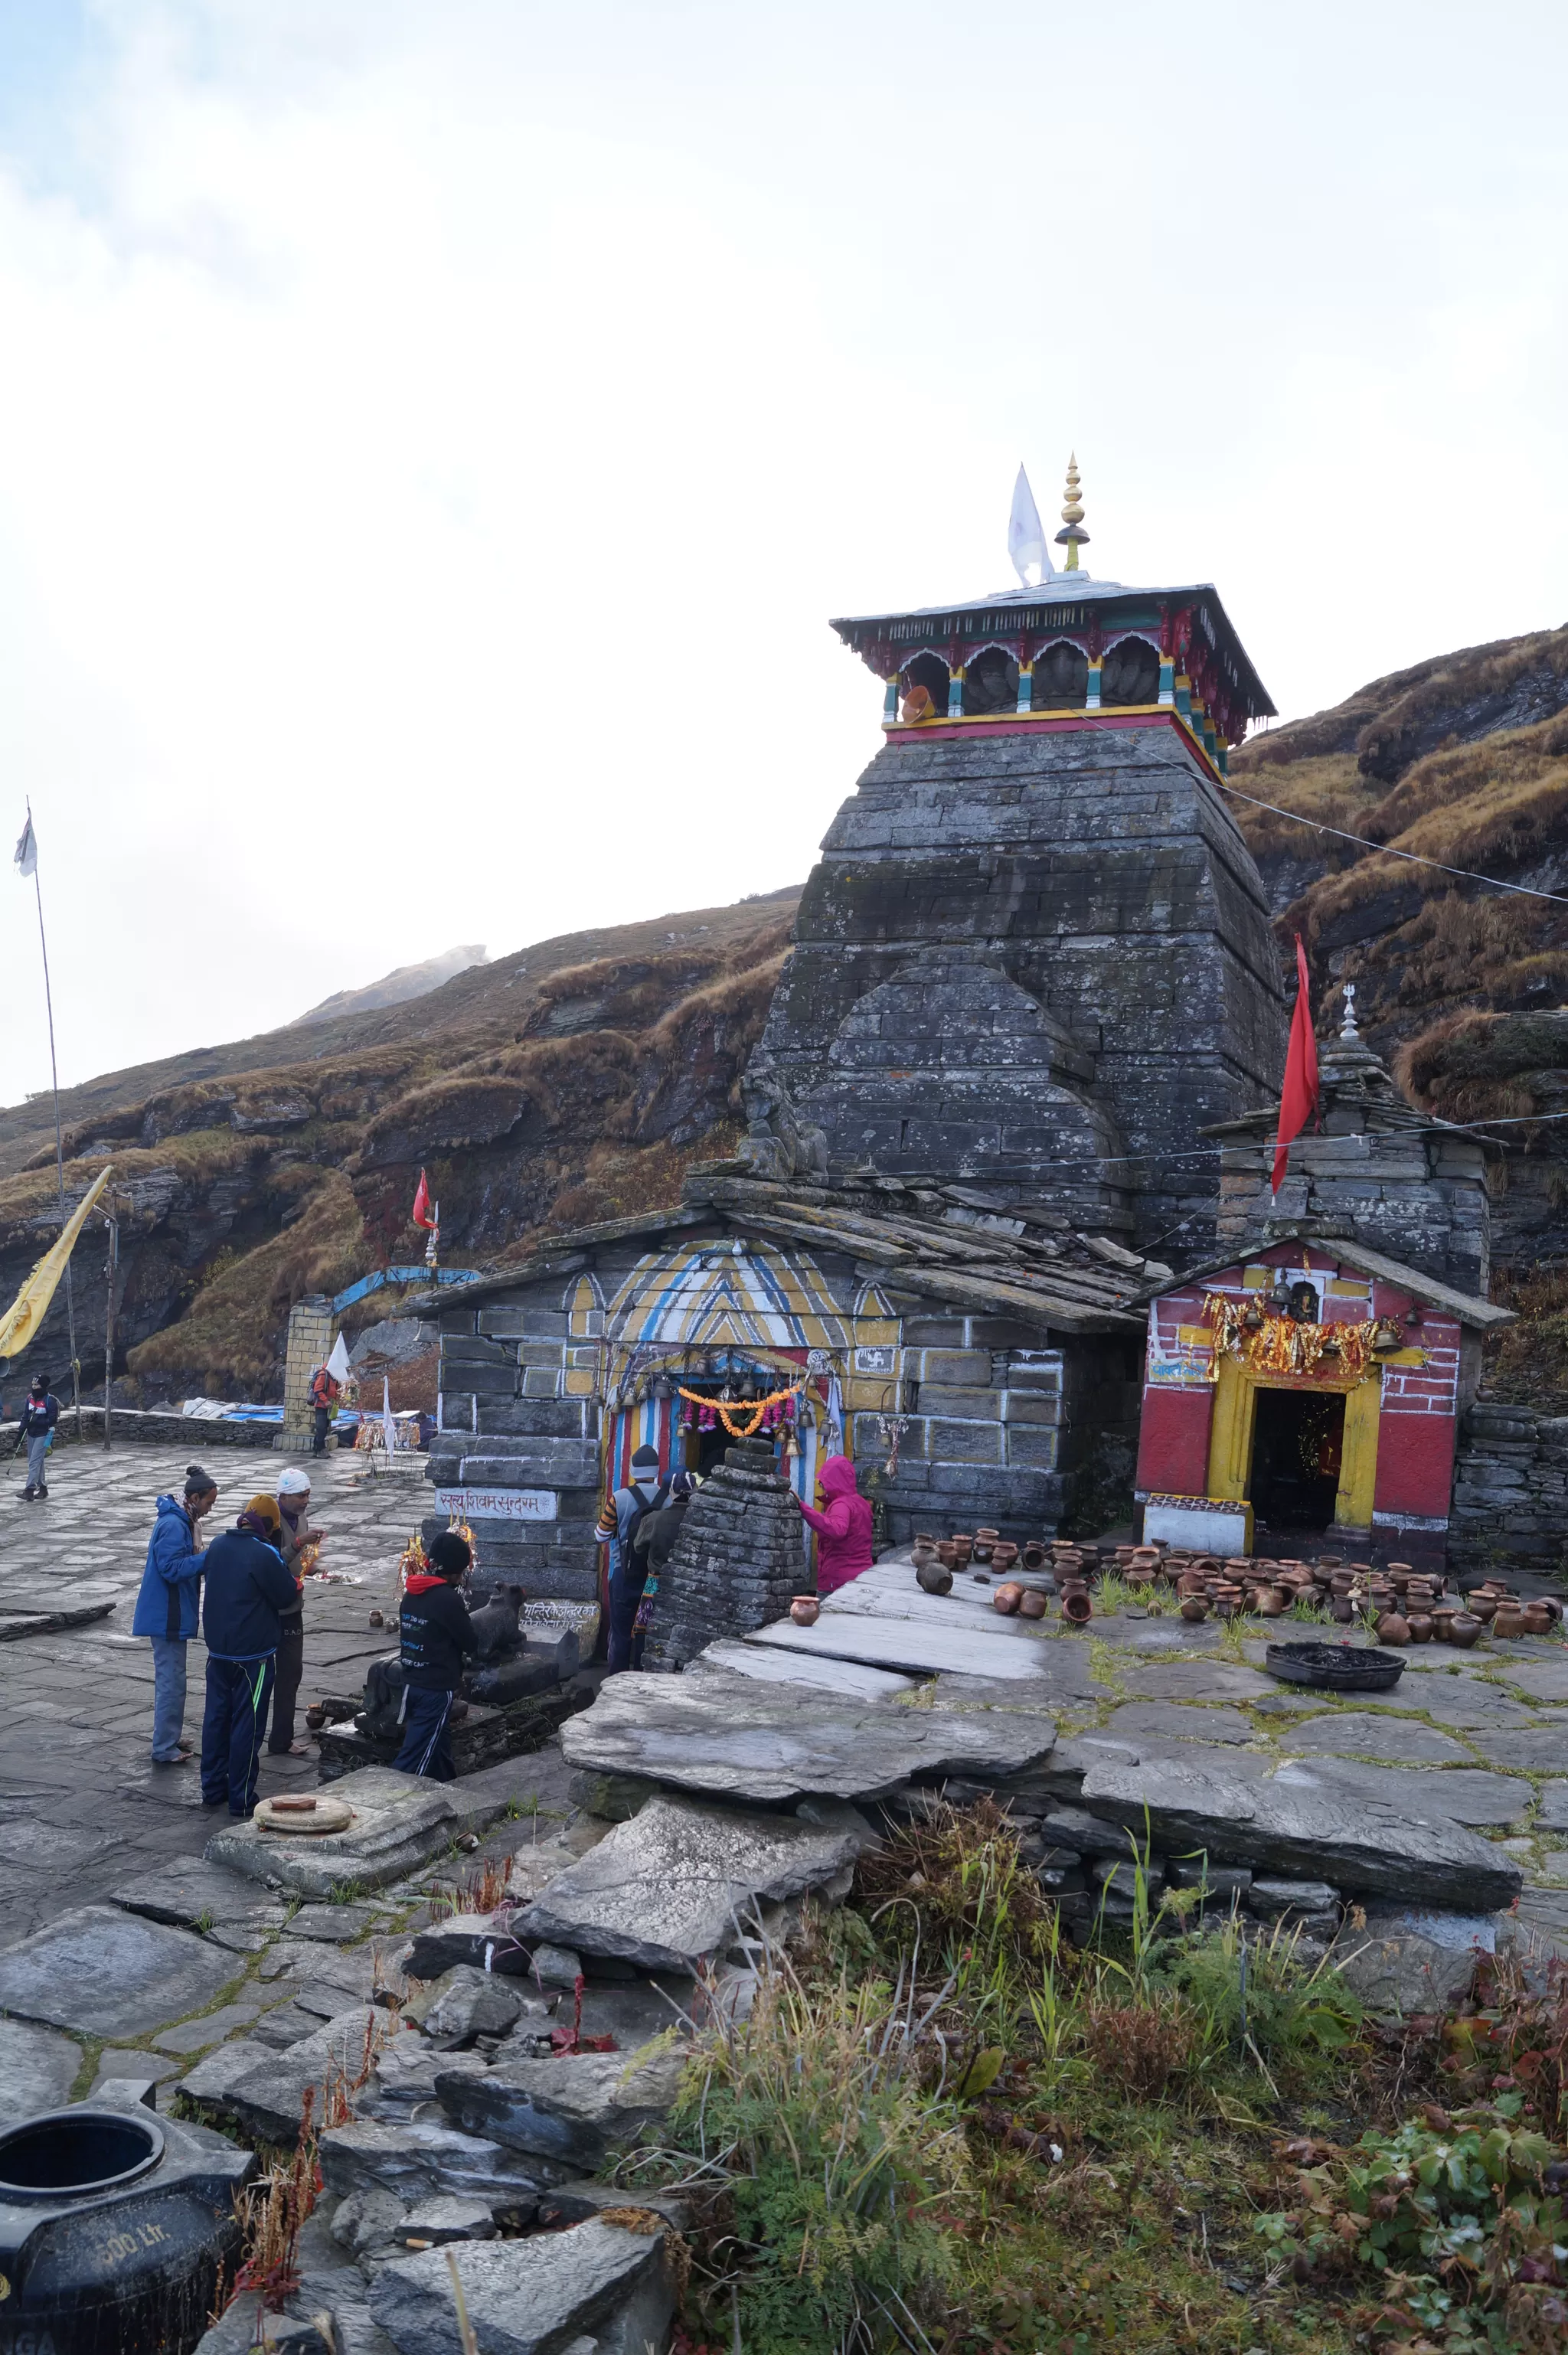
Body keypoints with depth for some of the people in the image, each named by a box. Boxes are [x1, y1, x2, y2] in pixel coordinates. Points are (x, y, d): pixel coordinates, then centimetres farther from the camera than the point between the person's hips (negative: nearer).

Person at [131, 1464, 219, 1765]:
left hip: (171, 1613, 10)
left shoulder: (181, 1520, 10)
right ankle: (165, 1749, 2)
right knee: (171, 1681, -4)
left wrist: (204, 1557, 3)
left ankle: (170, 1736, 30)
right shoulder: (173, 1525, -21)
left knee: (170, 1678, 19)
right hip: (167, 1615, -10)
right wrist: (207, 1557, -23)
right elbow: (171, 1569, -25)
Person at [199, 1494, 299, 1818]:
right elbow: (285, 1597, -13)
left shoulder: (217, 1545, 2)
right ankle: (241, 1799, 6)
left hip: (217, 1649, 7)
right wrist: (293, 1580, 8)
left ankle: (212, 1789, 24)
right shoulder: (264, 1554, -20)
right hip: (254, 1653, -7)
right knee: (247, 1724, 1)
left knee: (216, 1717, 16)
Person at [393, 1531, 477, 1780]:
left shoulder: (411, 1593, 5)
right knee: (414, 1756, -5)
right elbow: (471, 1644, -10)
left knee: (436, 1745, 20)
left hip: (411, 1682, 8)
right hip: (436, 1688, -8)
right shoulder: (449, 1599, -18)